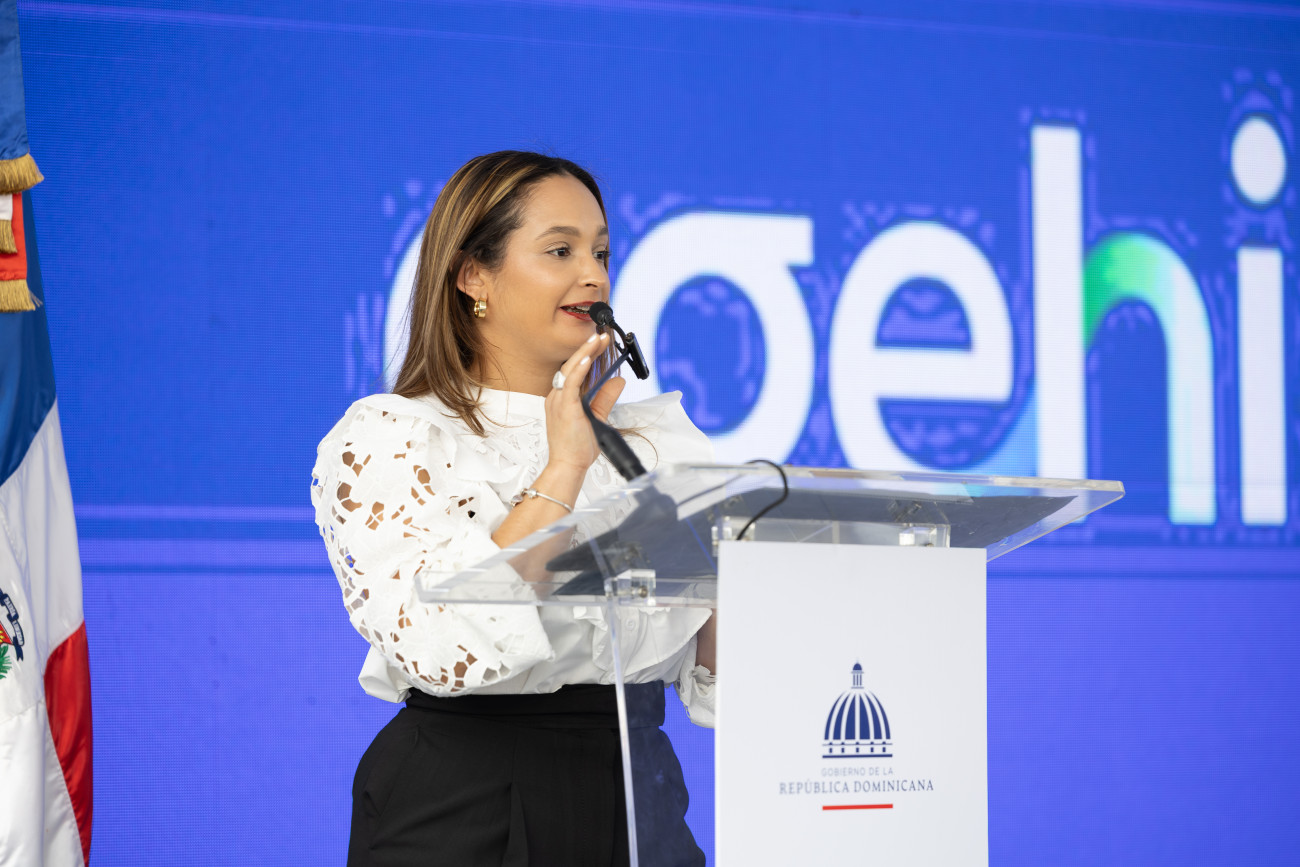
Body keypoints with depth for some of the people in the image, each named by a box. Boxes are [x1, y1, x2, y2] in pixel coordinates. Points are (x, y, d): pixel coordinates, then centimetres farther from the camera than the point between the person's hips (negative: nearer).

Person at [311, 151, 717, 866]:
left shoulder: (659, 435, 9)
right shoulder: (384, 437, -4)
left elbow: (714, 681, 9)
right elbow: (442, 647, -21)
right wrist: (563, 470, -17)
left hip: (637, 802, 5)